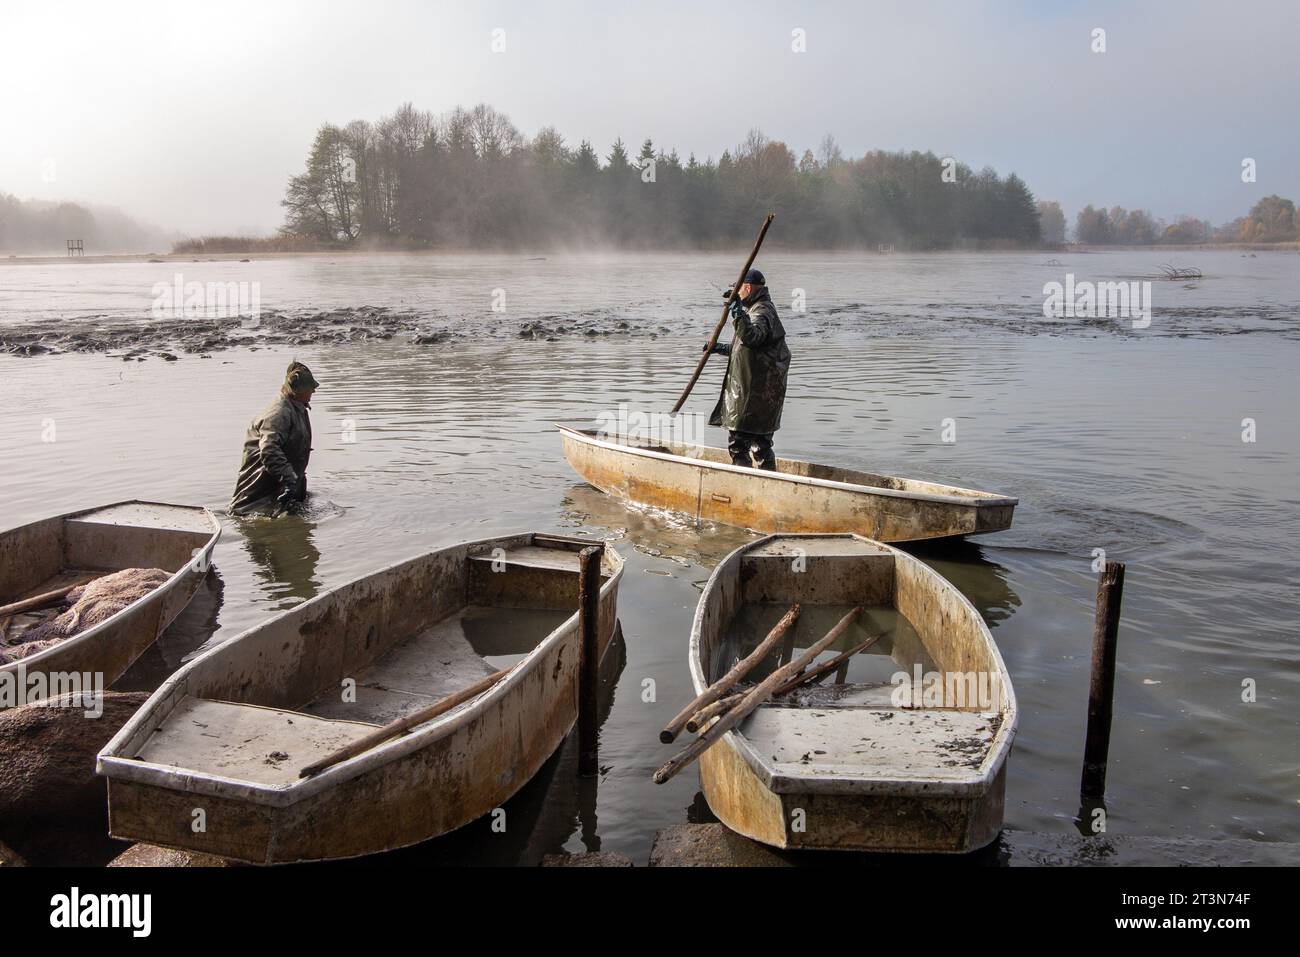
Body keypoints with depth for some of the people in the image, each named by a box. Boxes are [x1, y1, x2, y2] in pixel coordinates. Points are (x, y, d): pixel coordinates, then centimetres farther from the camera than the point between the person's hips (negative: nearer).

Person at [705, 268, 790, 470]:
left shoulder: (763, 312, -14)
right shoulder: (754, 310, 19)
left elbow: (751, 337, -35)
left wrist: (738, 312, -43)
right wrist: (721, 349, 24)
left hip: (759, 391, -11)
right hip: (744, 389, 11)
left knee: (758, 442, -8)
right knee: (736, 440, 16)